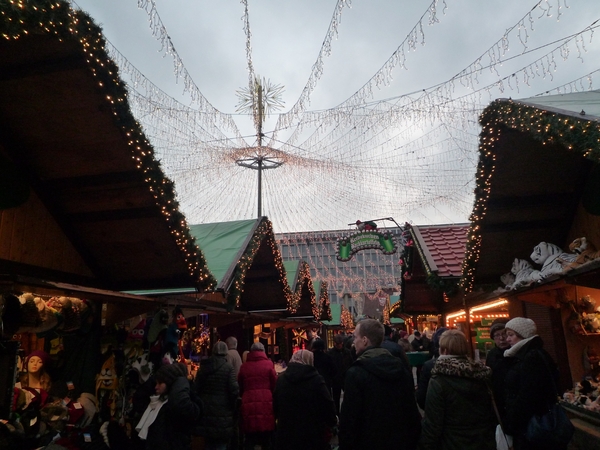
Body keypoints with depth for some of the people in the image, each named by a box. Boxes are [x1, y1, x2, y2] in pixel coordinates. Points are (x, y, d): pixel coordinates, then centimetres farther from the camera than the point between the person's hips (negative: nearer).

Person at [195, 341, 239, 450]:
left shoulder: (203, 367, 5)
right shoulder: (228, 367, -10)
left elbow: (197, 388, 8)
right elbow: (234, 389, -15)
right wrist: (232, 405, 0)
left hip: (206, 409, 5)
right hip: (222, 410, -4)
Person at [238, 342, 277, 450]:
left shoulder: (244, 366, 6)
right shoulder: (268, 364, -1)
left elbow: (240, 387, 13)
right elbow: (275, 385, -2)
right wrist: (272, 397, 14)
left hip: (248, 405, 2)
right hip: (266, 403, -2)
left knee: (249, 439, 11)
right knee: (266, 439, 10)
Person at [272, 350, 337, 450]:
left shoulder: (281, 378, 1)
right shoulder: (316, 379, -14)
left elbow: (275, 404, 10)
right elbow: (327, 404, -11)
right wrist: (333, 421, 8)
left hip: (286, 432, 4)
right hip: (313, 434, -4)